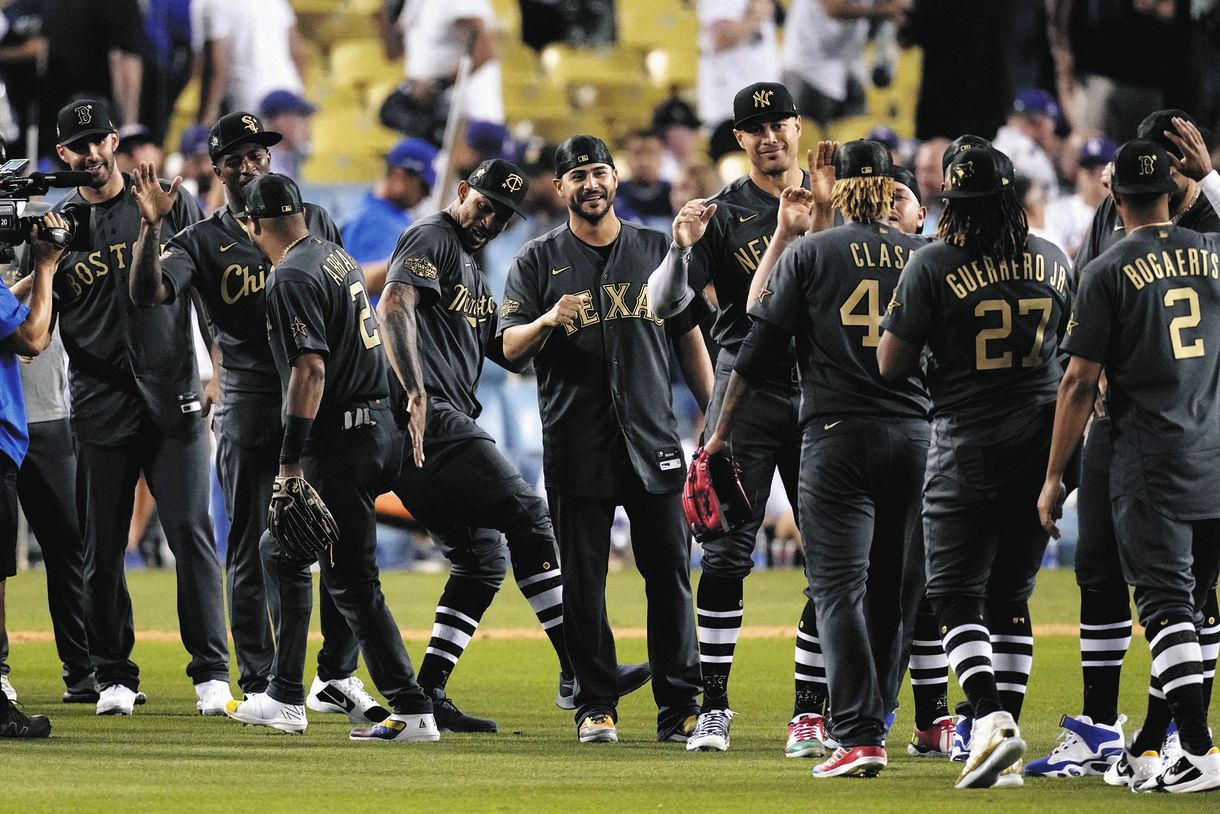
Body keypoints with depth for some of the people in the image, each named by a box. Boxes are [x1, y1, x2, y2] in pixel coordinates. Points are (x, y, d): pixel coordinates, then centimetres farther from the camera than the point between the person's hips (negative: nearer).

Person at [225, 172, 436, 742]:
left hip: (340, 439, -10)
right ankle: (284, 699, 22)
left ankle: (413, 712, -9)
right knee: (282, 551, 20)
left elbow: (310, 368, -23)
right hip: (378, 424, 10)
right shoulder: (337, 256, 15)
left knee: (350, 579, -7)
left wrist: (291, 461, -23)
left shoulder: (292, 277, -15)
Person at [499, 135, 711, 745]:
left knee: (670, 574, -1)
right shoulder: (539, 260, 6)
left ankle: (679, 709, 3)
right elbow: (511, 349, 0)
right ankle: (596, 706, 8)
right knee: (582, 580, 0)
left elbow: (690, 339, 15)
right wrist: (548, 320, -21)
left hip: (653, 439, 1)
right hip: (575, 443, -1)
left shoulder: (656, 251, 12)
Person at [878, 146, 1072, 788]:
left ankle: (991, 719, -22)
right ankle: (1004, 754, 11)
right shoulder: (1054, 262, 3)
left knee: (955, 596, 0)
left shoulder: (932, 267, -11)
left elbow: (891, 366, -8)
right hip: (1041, 447, 5)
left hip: (967, 448, -5)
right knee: (1010, 597, 12)